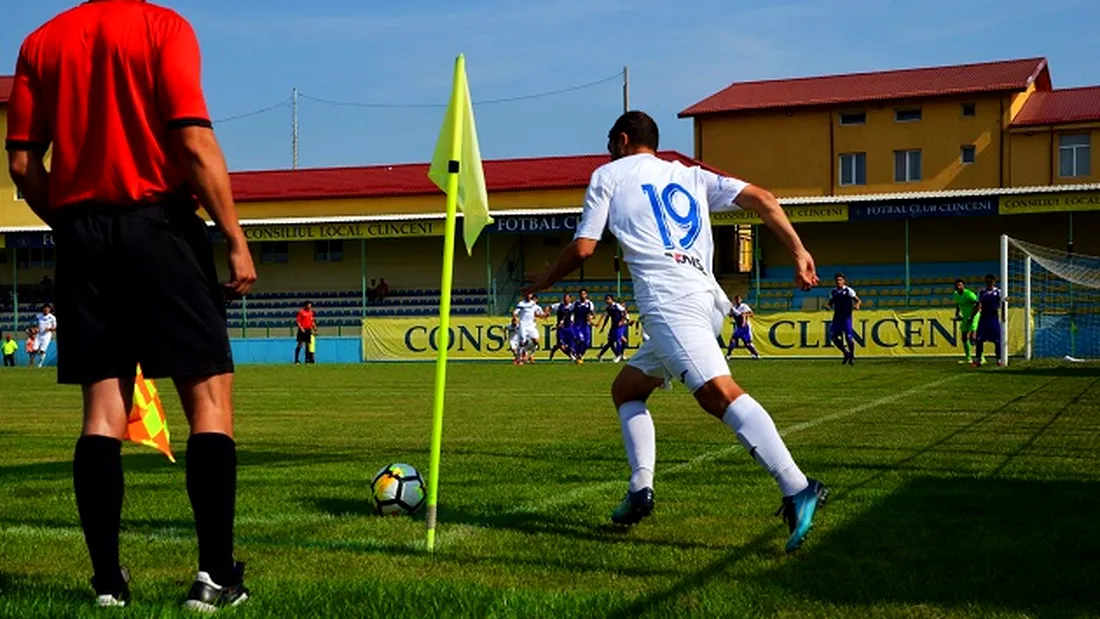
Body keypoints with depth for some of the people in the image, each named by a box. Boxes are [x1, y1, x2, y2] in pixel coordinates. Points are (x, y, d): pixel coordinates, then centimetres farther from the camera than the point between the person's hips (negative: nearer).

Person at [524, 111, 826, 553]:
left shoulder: (608, 176, 16)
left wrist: (545, 281, 29)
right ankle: (640, 491, 12)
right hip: (707, 298, 8)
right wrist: (799, 252, 11)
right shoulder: (689, 176, 28)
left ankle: (798, 491, -38)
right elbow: (760, 199, 15)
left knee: (718, 392, -24)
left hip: (669, 299, -8)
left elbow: (583, 249, 11)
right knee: (626, 389, 22)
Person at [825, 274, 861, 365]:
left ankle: (852, 357, 12)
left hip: (846, 316, -4)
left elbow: (858, 301, -4)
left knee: (849, 337, -7)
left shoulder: (848, 291, -5)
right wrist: (828, 306, -7)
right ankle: (846, 353, 17)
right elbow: (831, 303, 16)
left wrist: (857, 305, -26)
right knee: (833, 336, -3)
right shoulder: (833, 292, 7)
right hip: (837, 316, 4)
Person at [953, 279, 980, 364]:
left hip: (973, 317, -8)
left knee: (972, 337, -18)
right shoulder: (955, 295, 6)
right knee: (964, 338, 11)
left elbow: (977, 305, -22)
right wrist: (957, 314, 10)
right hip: (965, 318, 8)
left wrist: (972, 316, -23)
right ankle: (968, 358, 23)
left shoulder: (969, 294, -19)